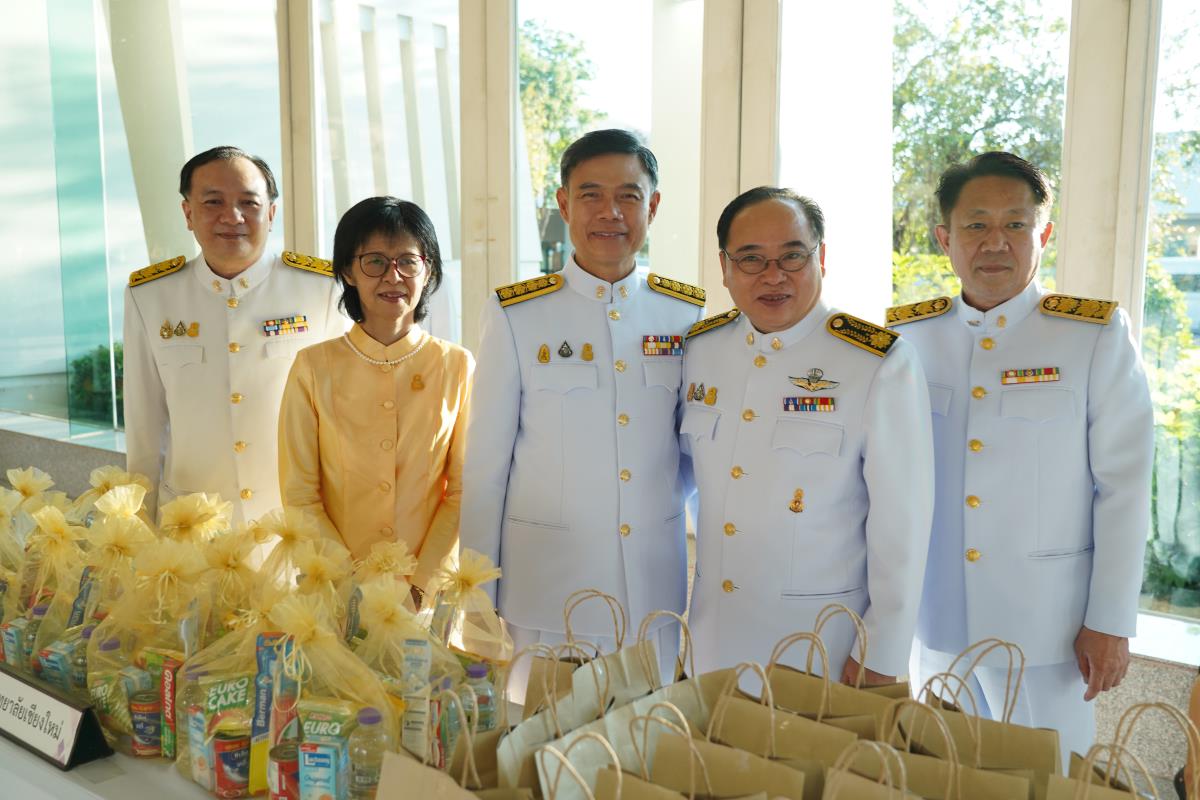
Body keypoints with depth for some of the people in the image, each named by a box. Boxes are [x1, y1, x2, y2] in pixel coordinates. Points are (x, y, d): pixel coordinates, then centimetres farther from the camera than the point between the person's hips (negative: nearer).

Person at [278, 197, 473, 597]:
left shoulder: (458, 366, -3)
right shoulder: (313, 367, -4)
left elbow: (463, 491, -2)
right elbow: (300, 496, -3)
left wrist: (419, 580, -11)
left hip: (431, 586, 0)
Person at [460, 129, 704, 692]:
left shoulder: (687, 315, 3)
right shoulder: (516, 316, -4)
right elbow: (485, 464, -1)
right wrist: (478, 597, -1)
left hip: (658, 589, 2)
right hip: (546, 591, -2)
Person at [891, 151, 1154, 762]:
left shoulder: (1098, 338, -6)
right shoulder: (908, 337, 2)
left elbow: (1123, 488, -6)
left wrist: (1110, 623, -7)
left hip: (1047, 624, -3)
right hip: (934, 621, 3)